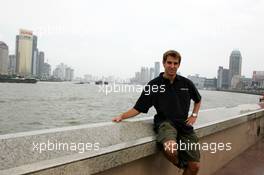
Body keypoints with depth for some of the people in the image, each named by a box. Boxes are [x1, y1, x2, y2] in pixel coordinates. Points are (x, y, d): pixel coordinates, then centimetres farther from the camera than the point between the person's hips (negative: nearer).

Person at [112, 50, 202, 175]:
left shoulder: (186, 83, 6)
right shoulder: (153, 85, -3)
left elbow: (198, 100, 26)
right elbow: (138, 108, -2)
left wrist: (194, 115, 11)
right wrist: (122, 116, -16)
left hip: (184, 125, 4)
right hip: (165, 123, -3)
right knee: (171, 149, -36)